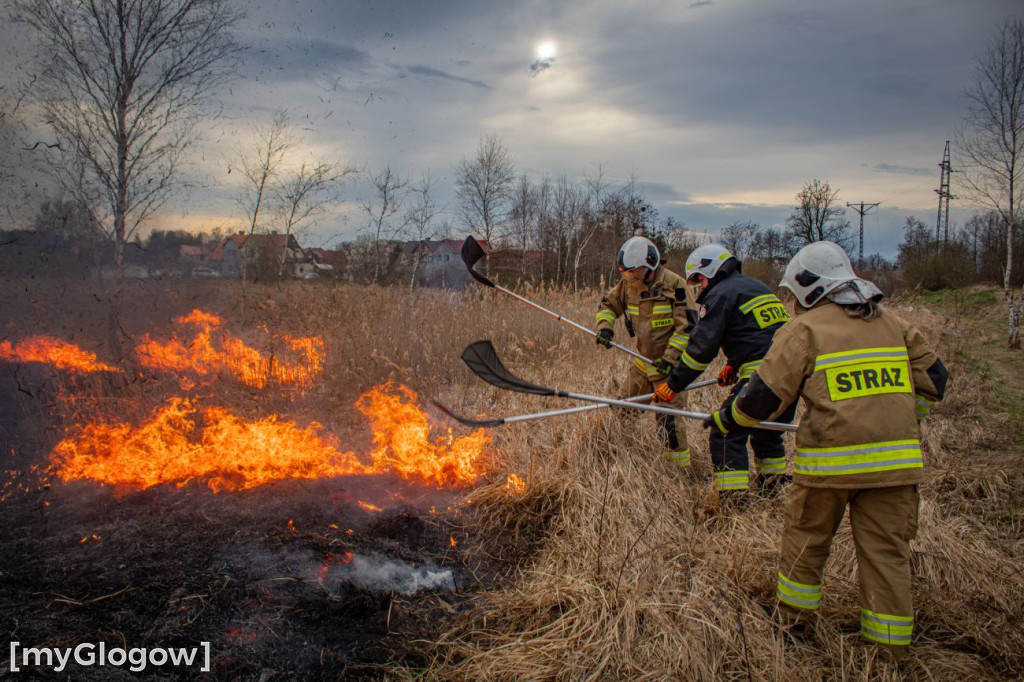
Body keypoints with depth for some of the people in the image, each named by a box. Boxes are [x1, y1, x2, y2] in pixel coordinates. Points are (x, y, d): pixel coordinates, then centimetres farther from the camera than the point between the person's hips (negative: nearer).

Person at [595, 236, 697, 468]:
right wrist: (604, 326, -6)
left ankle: (681, 466, 1)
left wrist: (670, 357, -20)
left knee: (668, 418, -10)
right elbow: (608, 304, 15)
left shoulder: (673, 284, -17)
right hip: (642, 360, 7)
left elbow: (688, 325, -16)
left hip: (670, 364, -7)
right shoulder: (628, 283, 1)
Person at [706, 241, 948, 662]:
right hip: (895, 459, 4)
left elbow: (765, 394, -7)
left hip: (830, 461, -4)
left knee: (806, 540, 16)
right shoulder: (892, 324, 11)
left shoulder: (805, 330, -5)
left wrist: (726, 419, 10)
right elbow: (933, 380, 17)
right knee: (887, 550, 12)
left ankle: (794, 621, 31)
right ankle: (891, 648, 21)